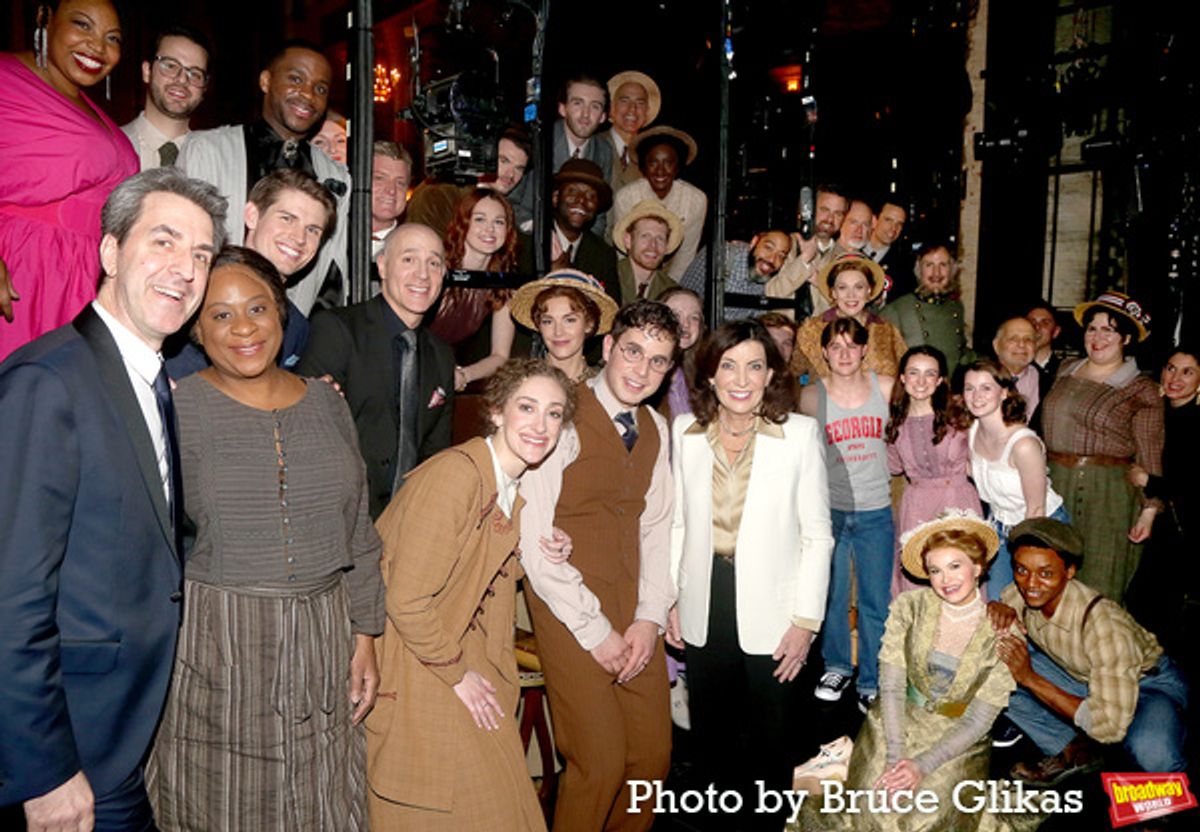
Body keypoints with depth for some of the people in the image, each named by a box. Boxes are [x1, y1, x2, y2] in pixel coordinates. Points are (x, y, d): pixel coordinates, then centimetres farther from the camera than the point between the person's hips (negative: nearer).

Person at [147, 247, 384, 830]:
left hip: (322, 642, 4)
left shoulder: (325, 402, 5)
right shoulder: (177, 409, -6)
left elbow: (358, 533, 9)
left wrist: (365, 638, 7)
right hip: (214, 644, -3)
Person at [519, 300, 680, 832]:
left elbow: (656, 527, 13)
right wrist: (594, 629, -13)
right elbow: (534, 541, -16)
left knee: (653, 753, 10)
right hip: (570, 607, -6)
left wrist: (650, 616, 1)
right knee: (600, 762, -5)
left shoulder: (655, 429, 10)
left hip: (635, 609, 7)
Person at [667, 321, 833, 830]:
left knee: (770, 741, 12)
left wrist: (806, 620, -9)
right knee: (710, 736, 18)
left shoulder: (800, 433, -8)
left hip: (771, 614, -2)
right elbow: (677, 523, 7)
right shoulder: (685, 430, 0)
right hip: (704, 612, 3)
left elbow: (817, 534, -6)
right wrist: (670, 599, 5)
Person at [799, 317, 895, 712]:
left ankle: (871, 682, 22)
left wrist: (887, 477, 8)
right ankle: (837, 667, 33)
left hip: (875, 512, 1)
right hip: (829, 509, 0)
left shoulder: (886, 387, -2)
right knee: (832, 596, 11)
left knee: (876, 601, 5)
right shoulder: (812, 396, -5)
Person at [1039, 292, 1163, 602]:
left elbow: (1150, 457, -4)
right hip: (1054, 484, 5)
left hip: (1108, 491, -5)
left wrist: (1149, 510, -8)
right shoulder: (1065, 372, 13)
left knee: (1097, 591, 0)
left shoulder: (1141, 391, -3)